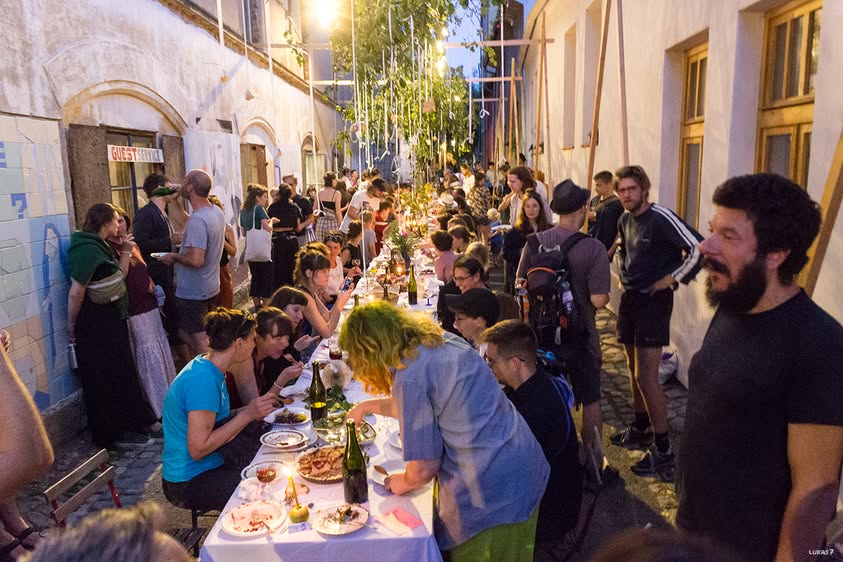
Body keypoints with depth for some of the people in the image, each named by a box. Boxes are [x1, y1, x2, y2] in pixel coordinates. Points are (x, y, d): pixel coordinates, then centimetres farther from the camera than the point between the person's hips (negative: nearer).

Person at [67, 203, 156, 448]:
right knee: (109, 379, 3)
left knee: (121, 374, 19)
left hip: (110, 320, 10)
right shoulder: (88, 249, -21)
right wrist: (72, 327, -14)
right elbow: (76, 292, -23)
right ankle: (117, 433, 18)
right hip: (97, 324, -10)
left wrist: (126, 251, 6)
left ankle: (124, 427, 34)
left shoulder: (98, 246, 10)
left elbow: (117, 278, 12)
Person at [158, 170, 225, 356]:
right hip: (210, 287, 9)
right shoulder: (217, 211, 3)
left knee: (199, 340, 2)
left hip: (193, 292, -9)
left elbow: (196, 259, -33)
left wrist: (175, 257, -15)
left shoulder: (197, 219, -26)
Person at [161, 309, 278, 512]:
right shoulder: (203, 380, -25)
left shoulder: (208, 367, 4)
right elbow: (198, 449, -26)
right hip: (188, 484, -9)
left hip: (209, 466, 9)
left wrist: (256, 409, -2)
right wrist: (247, 414, -23)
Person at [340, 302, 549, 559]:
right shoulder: (443, 340, 3)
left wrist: (401, 483, 6)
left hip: (490, 498, -8)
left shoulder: (409, 377, -22)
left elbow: (423, 468, -16)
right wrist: (370, 405, 29)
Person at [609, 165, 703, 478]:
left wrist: (673, 278, -16)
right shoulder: (624, 220, 9)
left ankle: (664, 452, 1)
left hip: (654, 300, -8)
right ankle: (640, 430, 33)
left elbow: (698, 249, -23)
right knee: (634, 370, 17)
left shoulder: (662, 218, -17)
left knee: (646, 375, -10)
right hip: (629, 297, 8)